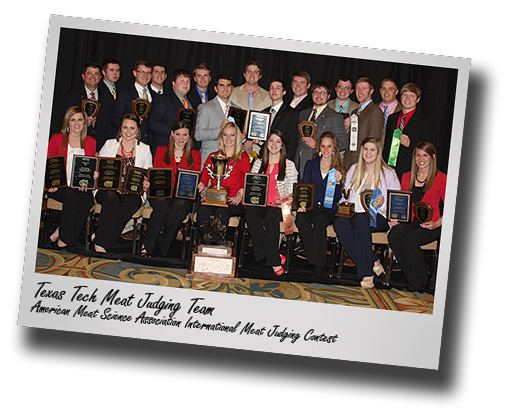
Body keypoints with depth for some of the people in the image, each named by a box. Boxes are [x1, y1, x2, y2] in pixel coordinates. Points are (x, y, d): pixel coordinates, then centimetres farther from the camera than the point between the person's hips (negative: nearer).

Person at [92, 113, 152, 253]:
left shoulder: (145, 149, 16)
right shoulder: (110, 144, 16)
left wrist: (145, 185, -8)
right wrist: (96, 174, -9)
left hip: (132, 192, 0)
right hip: (107, 189, 0)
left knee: (132, 202, -36)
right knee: (112, 198, -37)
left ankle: (99, 238, -30)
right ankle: (101, 241, -31)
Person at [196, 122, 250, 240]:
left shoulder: (244, 158, 15)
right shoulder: (213, 156, 23)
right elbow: (204, 178, 19)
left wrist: (240, 196, -10)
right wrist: (201, 186, -6)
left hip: (234, 203, -2)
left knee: (221, 212, -38)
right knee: (203, 212, -35)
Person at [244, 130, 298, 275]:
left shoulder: (289, 165, 11)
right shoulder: (258, 163, 18)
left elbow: (292, 190, 8)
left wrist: (289, 198, -14)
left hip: (279, 206, -2)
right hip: (259, 204, 2)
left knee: (271, 217, -37)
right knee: (250, 214, -33)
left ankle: (272, 259, -26)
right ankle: (276, 258, -28)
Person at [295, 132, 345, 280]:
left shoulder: (339, 169, 10)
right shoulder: (311, 165, 15)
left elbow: (337, 198, 6)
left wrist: (338, 183, -13)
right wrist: (302, 204, -11)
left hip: (328, 209, -1)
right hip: (310, 206, 1)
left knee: (320, 220, -37)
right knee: (301, 220, -34)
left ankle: (318, 265, -35)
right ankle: (320, 259, -28)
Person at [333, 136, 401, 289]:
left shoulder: (388, 173, 8)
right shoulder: (354, 169, 20)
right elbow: (345, 196, 23)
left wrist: (383, 204, -17)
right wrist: (343, 205, 1)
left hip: (378, 217, -3)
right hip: (353, 213, 4)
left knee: (360, 220, -39)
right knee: (339, 222, -32)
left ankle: (367, 273, -37)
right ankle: (373, 263, -31)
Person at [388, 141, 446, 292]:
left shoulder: (441, 179, 2)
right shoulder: (407, 177, 16)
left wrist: (438, 223, -15)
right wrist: (395, 218, 0)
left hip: (431, 225, -4)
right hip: (409, 221, 4)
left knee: (409, 238, -34)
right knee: (394, 235, -30)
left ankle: (419, 281, -14)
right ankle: (412, 278, -16)